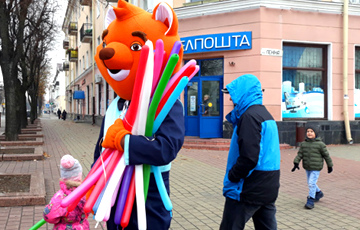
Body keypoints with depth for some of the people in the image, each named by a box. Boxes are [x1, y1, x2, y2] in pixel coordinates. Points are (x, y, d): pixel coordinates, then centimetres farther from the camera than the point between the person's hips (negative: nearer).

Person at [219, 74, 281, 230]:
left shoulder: (250, 116, -16)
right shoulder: (265, 114, 14)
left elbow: (249, 157, -24)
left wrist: (231, 177, -10)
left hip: (249, 190, -9)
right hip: (269, 188, 9)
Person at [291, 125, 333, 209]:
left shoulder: (320, 144, -9)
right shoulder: (303, 144, 3)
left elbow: (326, 155, -1)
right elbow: (299, 154, 3)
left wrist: (330, 166, 4)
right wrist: (296, 163, -9)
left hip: (316, 168, -5)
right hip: (307, 167, 6)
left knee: (312, 183, -12)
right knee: (310, 183, 17)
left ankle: (310, 201, -2)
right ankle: (319, 193, 43)